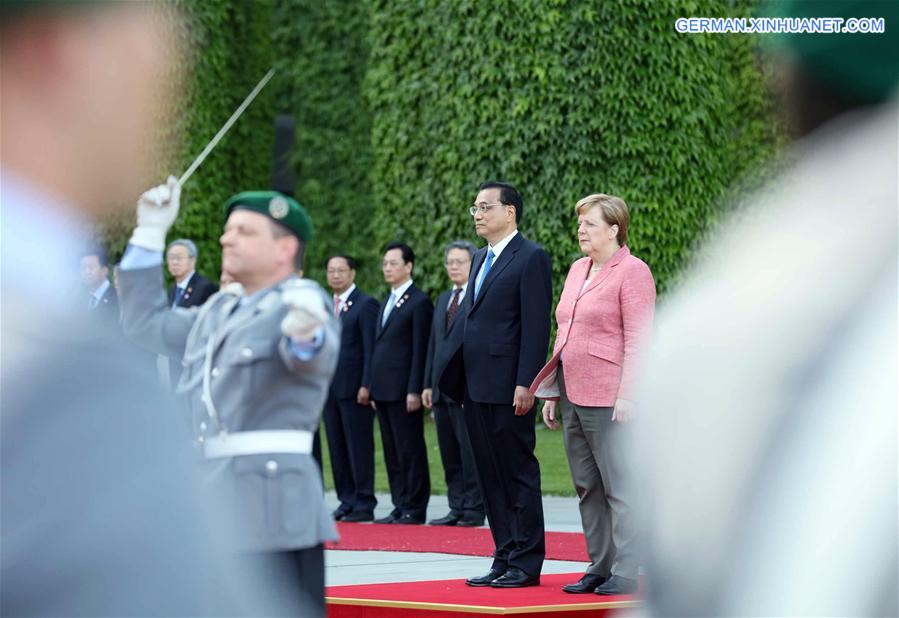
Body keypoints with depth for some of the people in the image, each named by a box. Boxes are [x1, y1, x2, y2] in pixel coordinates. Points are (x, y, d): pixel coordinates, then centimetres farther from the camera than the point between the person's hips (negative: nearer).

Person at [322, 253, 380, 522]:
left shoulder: (365, 304, -5)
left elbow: (371, 349, -10)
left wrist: (366, 386, -16)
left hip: (354, 388, -7)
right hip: (329, 388, 7)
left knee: (359, 447, -4)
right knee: (337, 447, 7)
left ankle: (364, 504, -1)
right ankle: (346, 501, 12)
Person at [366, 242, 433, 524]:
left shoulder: (419, 302, -7)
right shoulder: (386, 304, 20)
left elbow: (420, 351, -12)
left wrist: (414, 390, -17)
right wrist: (373, 388, 16)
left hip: (403, 391, -9)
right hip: (383, 390, 9)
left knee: (410, 450, -4)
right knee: (392, 452, 9)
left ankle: (415, 509, 0)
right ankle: (400, 507, 13)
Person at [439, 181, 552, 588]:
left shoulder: (531, 258, -8)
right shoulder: (481, 260, 18)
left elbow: (536, 326, -14)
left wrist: (525, 384, -19)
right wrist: (459, 379, 15)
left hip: (508, 388, -9)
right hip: (476, 387, 9)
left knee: (519, 475, -3)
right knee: (491, 478, 10)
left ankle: (526, 565, 2)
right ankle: (505, 559, 16)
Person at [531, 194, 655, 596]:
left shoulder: (632, 272, -7)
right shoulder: (577, 270, 17)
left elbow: (638, 339, -13)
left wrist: (626, 396, -19)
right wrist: (552, 393, 18)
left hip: (608, 399, -9)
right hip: (573, 397, 9)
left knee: (620, 487, -6)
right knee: (587, 487, 10)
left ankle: (625, 574, -3)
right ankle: (599, 568, 16)